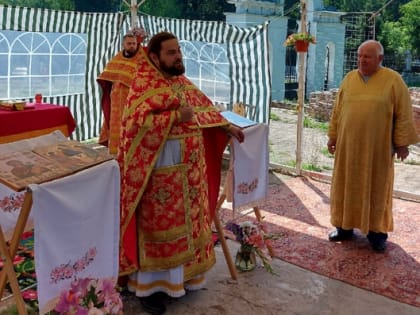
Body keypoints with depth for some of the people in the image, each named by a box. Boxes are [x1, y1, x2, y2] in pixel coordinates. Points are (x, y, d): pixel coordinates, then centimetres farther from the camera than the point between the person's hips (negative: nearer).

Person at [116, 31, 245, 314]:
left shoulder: (183, 82, 12)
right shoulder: (143, 86, -13)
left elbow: (205, 108, 23)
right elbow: (137, 123, -25)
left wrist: (227, 126, 16)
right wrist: (176, 116, -26)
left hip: (189, 170, 8)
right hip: (160, 173, -8)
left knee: (187, 224, 17)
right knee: (159, 228, 2)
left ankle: (181, 274, 34)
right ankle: (150, 286, 17)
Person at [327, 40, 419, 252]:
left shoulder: (393, 80, -5)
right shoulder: (349, 78, 7)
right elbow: (337, 111, 11)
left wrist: (402, 143, -6)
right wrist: (332, 136, 9)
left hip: (378, 147, -3)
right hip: (349, 145, 3)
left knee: (376, 188, 7)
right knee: (347, 186, 10)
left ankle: (376, 231, 19)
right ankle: (345, 227, 22)